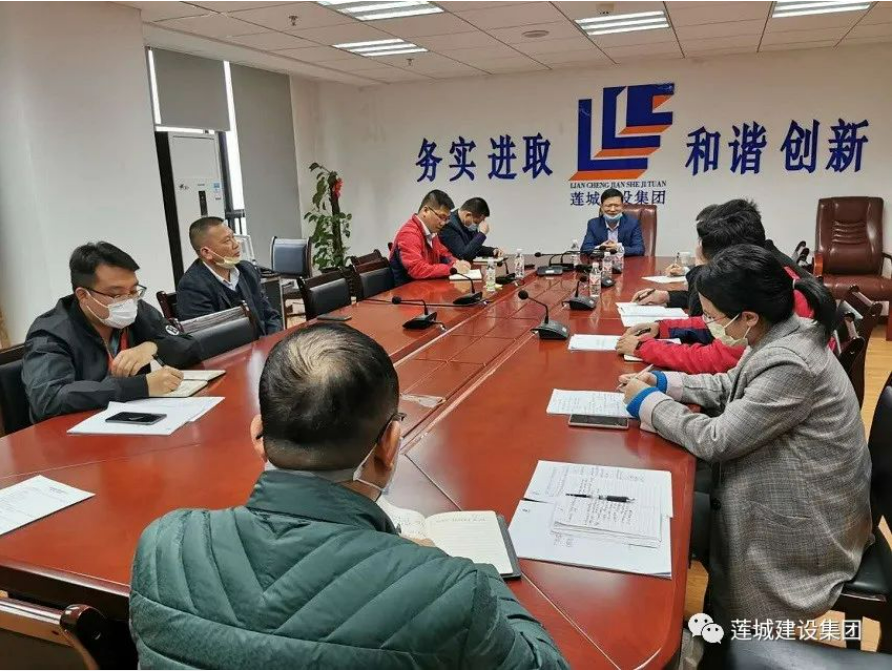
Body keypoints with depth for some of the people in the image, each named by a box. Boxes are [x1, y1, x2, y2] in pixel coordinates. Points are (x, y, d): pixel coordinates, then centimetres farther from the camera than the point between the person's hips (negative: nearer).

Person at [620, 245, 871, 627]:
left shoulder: (790, 365, -32)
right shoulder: (779, 335, -4)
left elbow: (716, 440, -27)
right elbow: (731, 386, 12)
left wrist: (648, 402, -15)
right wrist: (664, 383, 0)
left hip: (807, 524, -8)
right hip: (785, 493, 8)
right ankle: (716, 619, 26)